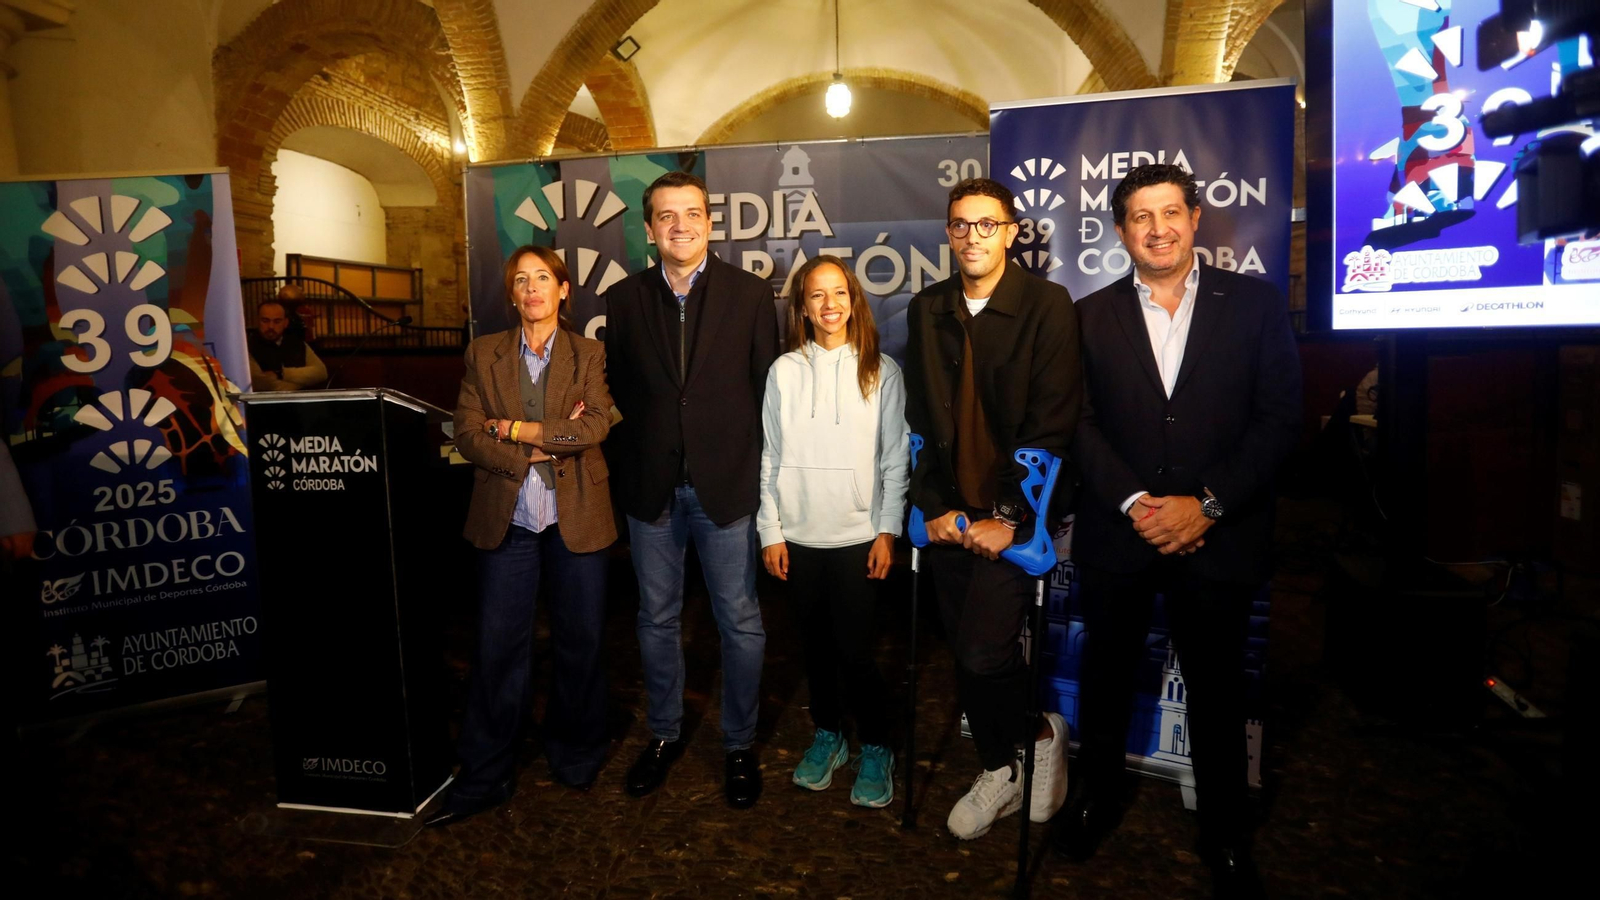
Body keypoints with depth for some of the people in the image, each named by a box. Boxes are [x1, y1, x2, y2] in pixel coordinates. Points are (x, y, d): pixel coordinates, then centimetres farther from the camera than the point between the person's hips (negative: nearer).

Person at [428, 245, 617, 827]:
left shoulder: (587, 354, 4)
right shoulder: (483, 354, 8)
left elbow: (596, 426, -12)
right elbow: (467, 434, -2)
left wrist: (512, 428, -11)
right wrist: (543, 448, -13)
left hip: (575, 519, 0)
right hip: (506, 521, 1)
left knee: (579, 643, 8)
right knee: (498, 648, 4)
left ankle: (575, 757, 29)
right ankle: (484, 778, 19)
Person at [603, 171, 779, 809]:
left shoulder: (750, 295, -1)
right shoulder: (623, 300, 5)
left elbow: (767, 391, -1)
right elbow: (617, 394, 7)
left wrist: (758, 472, -3)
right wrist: (627, 470, 2)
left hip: (726, 485, -2)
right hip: (651, 488, 2)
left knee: (740, 621, 7)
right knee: (657, 618, 14)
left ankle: (740, 743, 27)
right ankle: (664, 733, 34)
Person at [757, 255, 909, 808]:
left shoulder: (881, 371, -1)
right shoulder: (784, 371, 2)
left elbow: (896, 458, 0)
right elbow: (771, 457, 3)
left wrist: (887, 531, -4)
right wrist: (770, 531, 1)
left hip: (859, 534, -2)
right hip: (799, 535, 2)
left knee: (854, 650, -1)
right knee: (815, 644, 14)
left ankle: (875, 749, 22)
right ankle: (827, 736, 35)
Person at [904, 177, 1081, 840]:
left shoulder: (1047, 305, -5)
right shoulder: (927, 310, 8)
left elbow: (1051, 425, -11)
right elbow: (919, 419, 7)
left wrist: (1008, 518, -14)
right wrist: (934, 507, -1)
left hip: (1013, 514, -4)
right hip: (949, 517, 5)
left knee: (982, 653, -11)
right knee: (966, 657, 12)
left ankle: (1043, 732, 21)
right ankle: (999, 772, 35)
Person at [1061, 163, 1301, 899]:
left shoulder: (1255, 304, 1)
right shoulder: (1091, 315, 4)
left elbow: (1279, 417, -4)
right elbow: (1080, 424, -3)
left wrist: (1206, 504, -13)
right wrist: (1134, 502, -15)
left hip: (1218, 536, -1)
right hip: (1117, 534, 1)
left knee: (1216, 689, 13)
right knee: (1107, 677, 15)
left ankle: (1224, 832, 33)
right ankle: (1097, 796, 38)